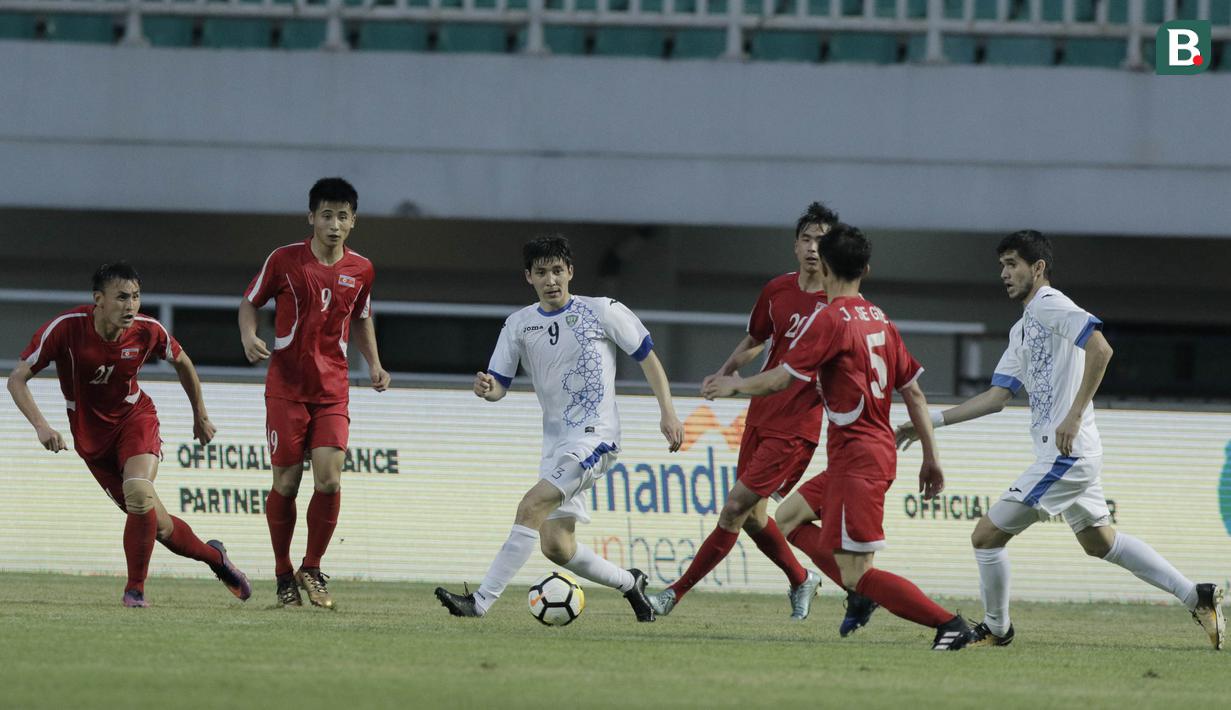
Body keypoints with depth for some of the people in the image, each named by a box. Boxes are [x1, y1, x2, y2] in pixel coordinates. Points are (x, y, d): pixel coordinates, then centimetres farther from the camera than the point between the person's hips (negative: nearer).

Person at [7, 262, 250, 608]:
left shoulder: (147, 331, -16)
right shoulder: (65, 329, -24)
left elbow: (182, 362, 7)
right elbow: (17, 379, -20)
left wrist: (200, 416, 16)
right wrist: (41, 426, -34)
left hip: (135, 417, 0)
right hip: (91, 433, 0)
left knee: (139, 494, -29)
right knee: (156, 523, -1)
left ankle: (135, 588, -12)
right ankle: (213, 556, 27)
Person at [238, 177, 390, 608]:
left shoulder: (360, 270, 5)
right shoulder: (284, 260, -5)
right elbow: (250, 303, 6)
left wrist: (373, 363, 7)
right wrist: (249, 337, -14)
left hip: (333, 390, 2)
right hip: (286, 387, -2)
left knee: (329, 479, -12)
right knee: (285, 484, -1)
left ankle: (312, 569, 6)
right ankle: (283, 574, 16)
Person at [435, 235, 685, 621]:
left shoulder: (602, 311, -3)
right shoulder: (519, 324, 8)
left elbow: (647, 356, 4)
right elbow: (500, 386, 8)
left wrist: (667, 412, -3)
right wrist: (487, 388, -17)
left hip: (594, 436, -6)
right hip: (556, 441, 6)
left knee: (531, 506, -23)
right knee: (556, 545, 3)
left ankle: (481, 601, -27)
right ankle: (629, 583, 28)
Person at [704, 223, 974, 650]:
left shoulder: (830, 318, -12)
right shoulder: (880, 321, 11)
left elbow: (780, 380, -11)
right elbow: (913, 392, 13)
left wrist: (736, 386, 9)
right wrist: (931, 457, 18)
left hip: (856, 460, -9)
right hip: (879, 451, 9)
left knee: (857, 575, -9)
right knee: (788, 519, 20)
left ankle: (949, 624, -13)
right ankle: (863, 591, 9)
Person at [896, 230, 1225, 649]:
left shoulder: (1050, 306, -10)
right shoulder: (1023, 329, 20)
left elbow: (1100, 348, -25)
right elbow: (997, 395, 19)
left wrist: (1075, 415, -27)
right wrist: (931, 422, 14)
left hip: (1065, 454, -11)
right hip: (1077, 457, 11)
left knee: (987, 535, -5)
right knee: (1100, 542, 21)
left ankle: (996, 629, 11)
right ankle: (1196, 597, 21)